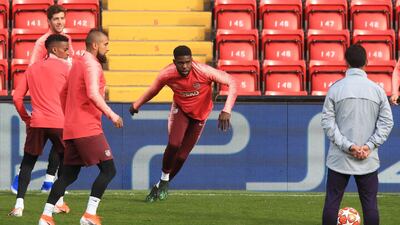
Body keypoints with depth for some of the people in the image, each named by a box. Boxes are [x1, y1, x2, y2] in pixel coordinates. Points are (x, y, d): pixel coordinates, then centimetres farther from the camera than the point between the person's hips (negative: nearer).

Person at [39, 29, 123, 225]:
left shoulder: (77, 63, 19)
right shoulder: (92, 64, -9)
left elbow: (63, 94, 26)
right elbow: (93, 94, -23)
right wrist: (111, 114, -18)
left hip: (71, 128, 9)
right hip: (88, 128, -9)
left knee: (69, 175, 12)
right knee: (108, 170, -8)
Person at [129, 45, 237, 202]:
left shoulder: (204, 72, -32)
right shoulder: (167, 75, -23)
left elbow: (231, 83, -29)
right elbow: (153, 90, -1)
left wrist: (226, 111, -38)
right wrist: (137, 105, 13)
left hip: (199, 115, 0)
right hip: (180, 110, 0)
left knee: (182, 156, 1)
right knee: (174, 144, -24)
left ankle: (161, 186, 24)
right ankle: (164, 178, 3)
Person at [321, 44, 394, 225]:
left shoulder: (336, 88, -4)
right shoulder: (377, 90, 0)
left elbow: (327, 122, -7)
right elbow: (387, 122, -2)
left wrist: (347, 145, -10)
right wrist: (370, 146, -6)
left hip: (339, 158, -1)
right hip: (369, 160, 1)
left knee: (332, 202, 7)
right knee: (370, 204, 5)